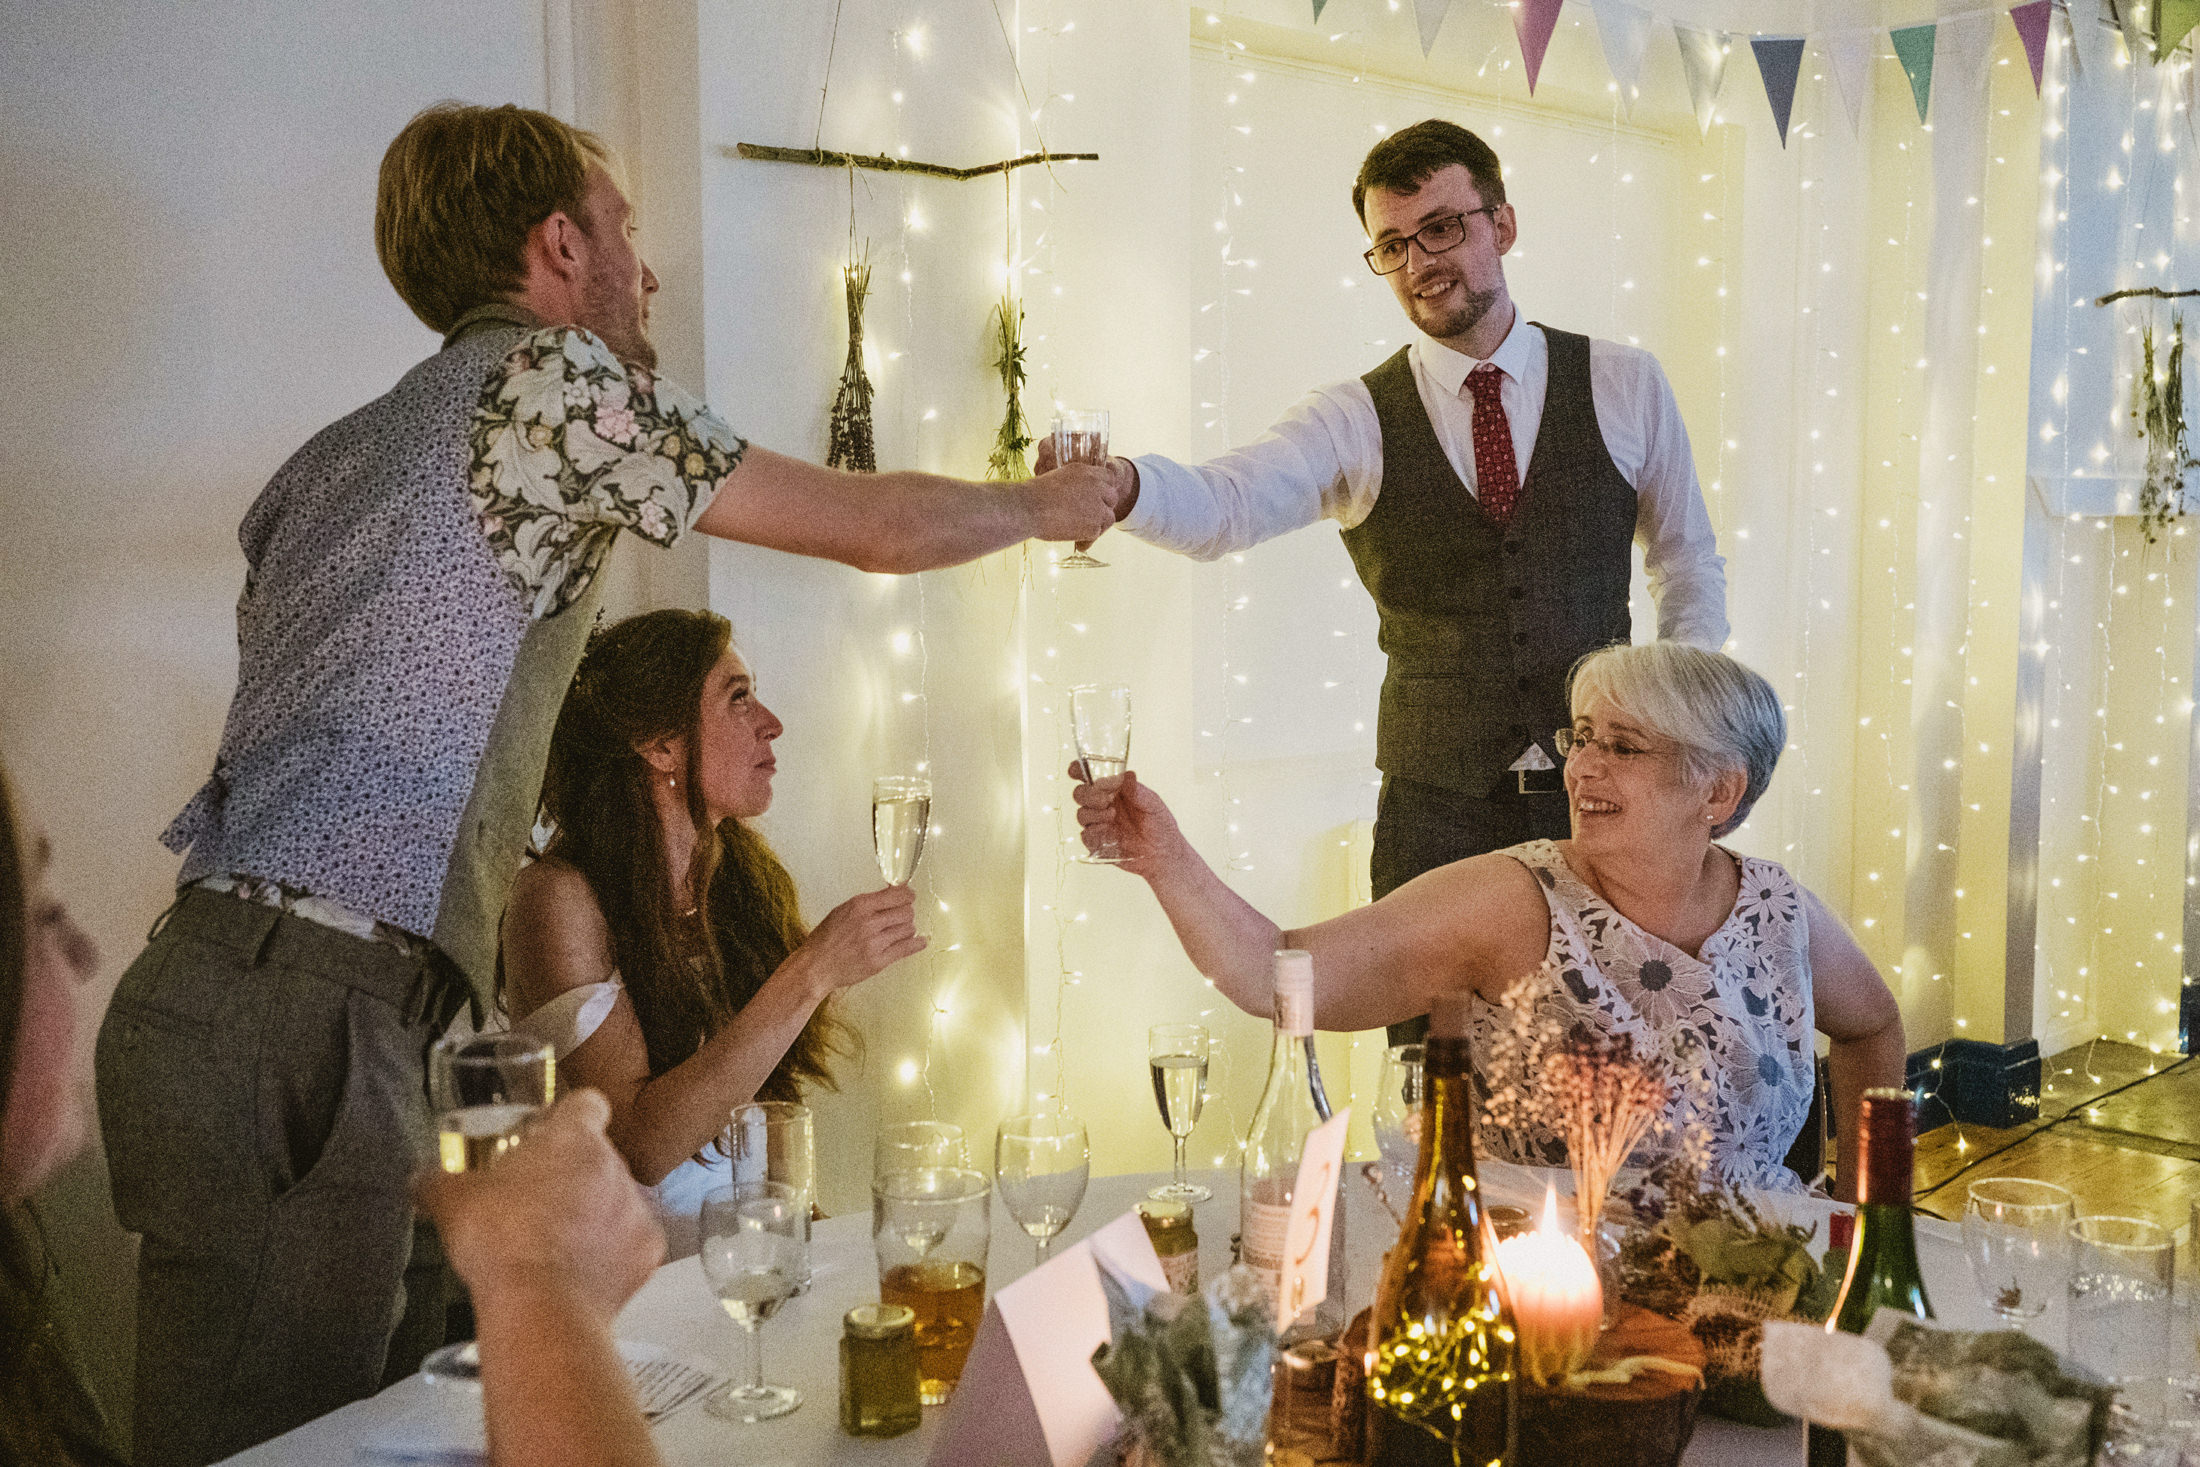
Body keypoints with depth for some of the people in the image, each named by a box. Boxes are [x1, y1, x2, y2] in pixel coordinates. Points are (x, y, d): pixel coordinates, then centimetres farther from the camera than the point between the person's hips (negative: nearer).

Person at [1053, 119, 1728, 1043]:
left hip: (1600, 797, 1)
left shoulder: (1623, 386, 3)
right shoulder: (1357, 422, -3)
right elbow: (1226, 504, -21)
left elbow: (1688, 560, 14)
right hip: (1436, 809, -1)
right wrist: (1116, 482, -42)